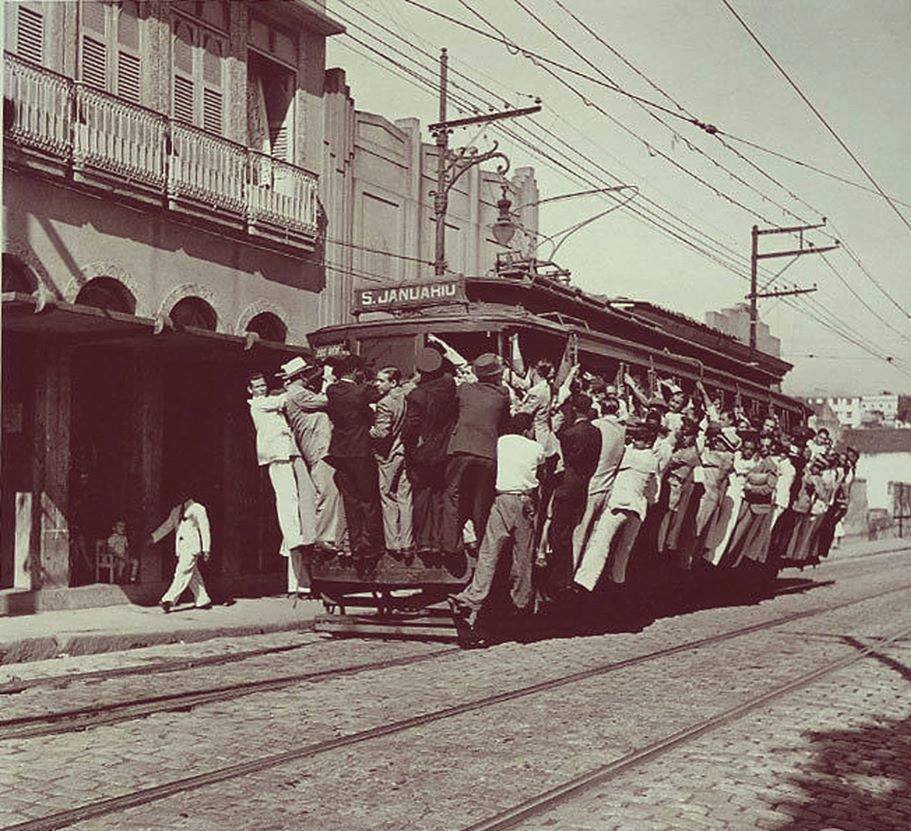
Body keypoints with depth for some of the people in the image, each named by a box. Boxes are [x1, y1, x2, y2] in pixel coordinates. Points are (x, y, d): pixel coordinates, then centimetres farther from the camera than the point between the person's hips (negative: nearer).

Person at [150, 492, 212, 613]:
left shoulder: (197, 509, -3)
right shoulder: (176, 511, 17)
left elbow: (204, 529, -5)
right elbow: (167, 526, 21)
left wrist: (206, 549, -9)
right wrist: (153, 537, 8)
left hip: (191, 547, -7)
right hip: (181, 547, 7)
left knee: (182, 573, -13)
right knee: (193, 575, 8)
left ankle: (169, 600, -20)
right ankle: (203, 600, 15)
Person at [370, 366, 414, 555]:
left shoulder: (384, 403, -17)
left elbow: (381, 433, -21)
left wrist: (369, 431, -5)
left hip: (389, 456, -6)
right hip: (406, 452, 6)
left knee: (388, 499, 4)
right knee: (405, 498, 9)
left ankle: (393, 543, 5)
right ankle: (407, 543, 12)